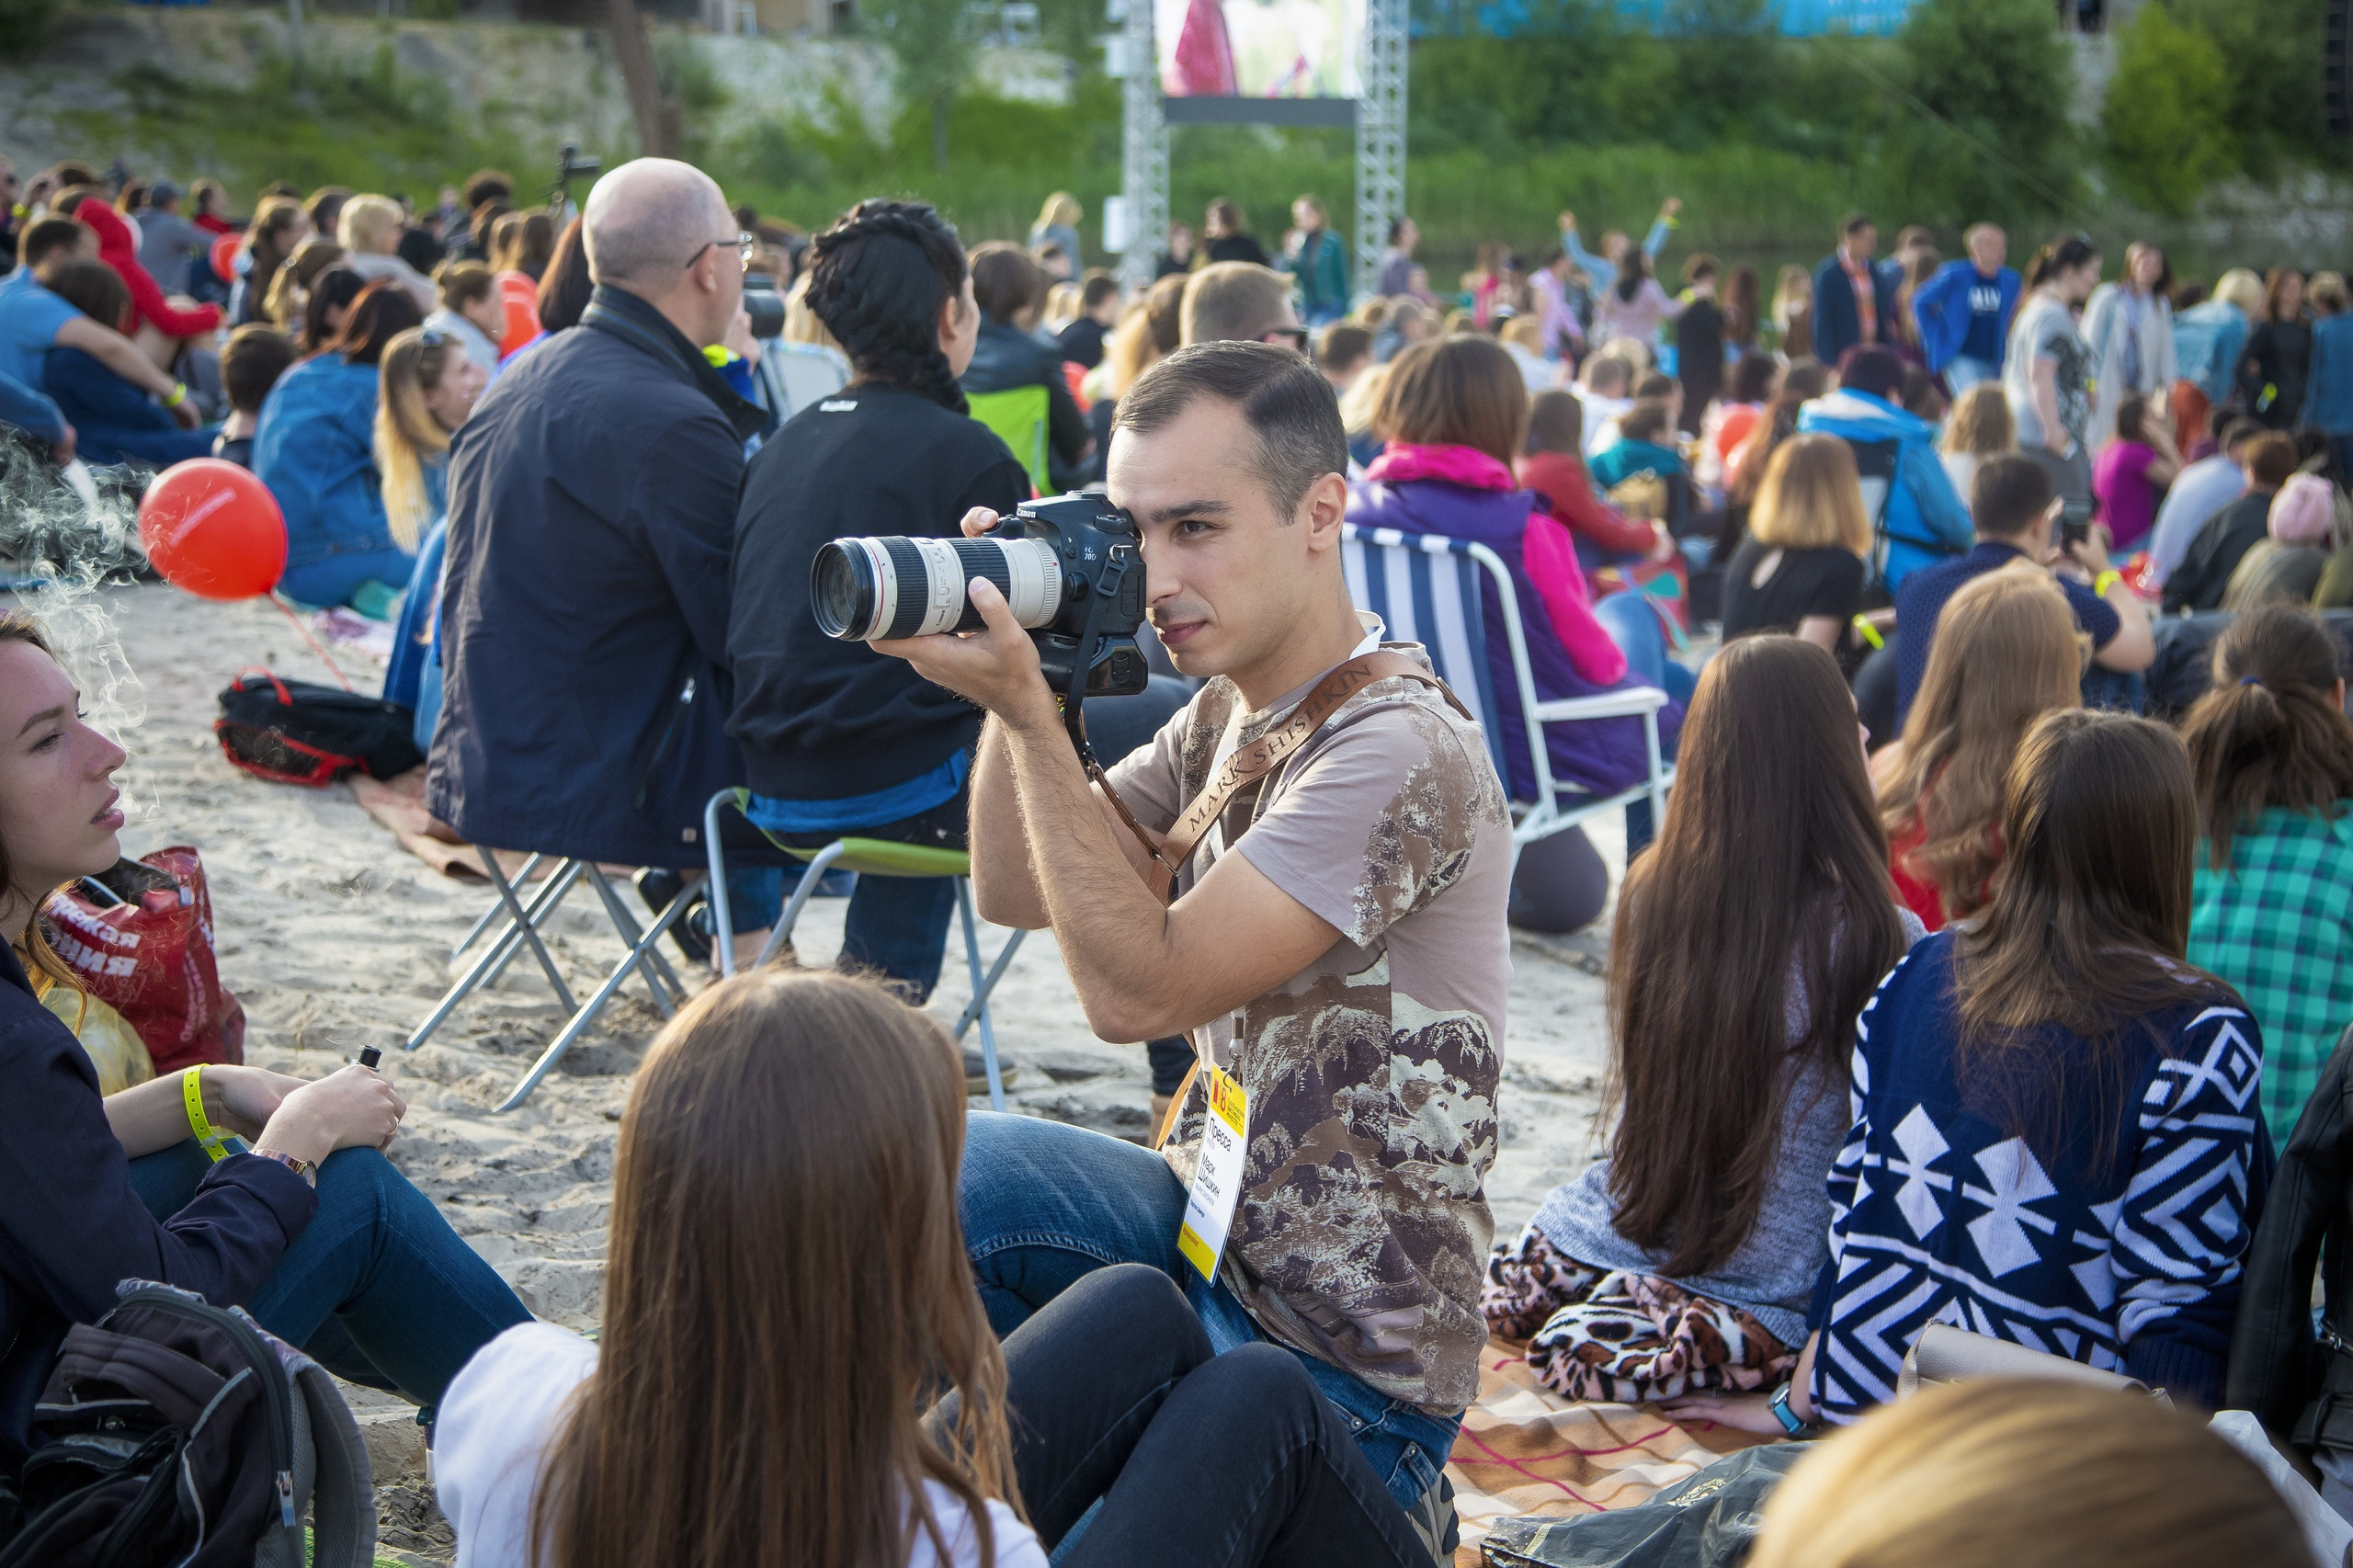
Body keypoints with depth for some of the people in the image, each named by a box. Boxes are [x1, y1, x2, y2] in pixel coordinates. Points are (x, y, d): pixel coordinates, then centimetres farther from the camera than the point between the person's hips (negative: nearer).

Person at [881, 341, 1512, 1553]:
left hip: (1338, 1361, -8)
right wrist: (1018, 685, -6)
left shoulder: (1403, 756, -24)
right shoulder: (1230, 710, 5)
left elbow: (1137, 989, -26)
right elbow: (1015, 893, 7)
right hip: (1213, 1230, 8)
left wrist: (1028, 710, -25)